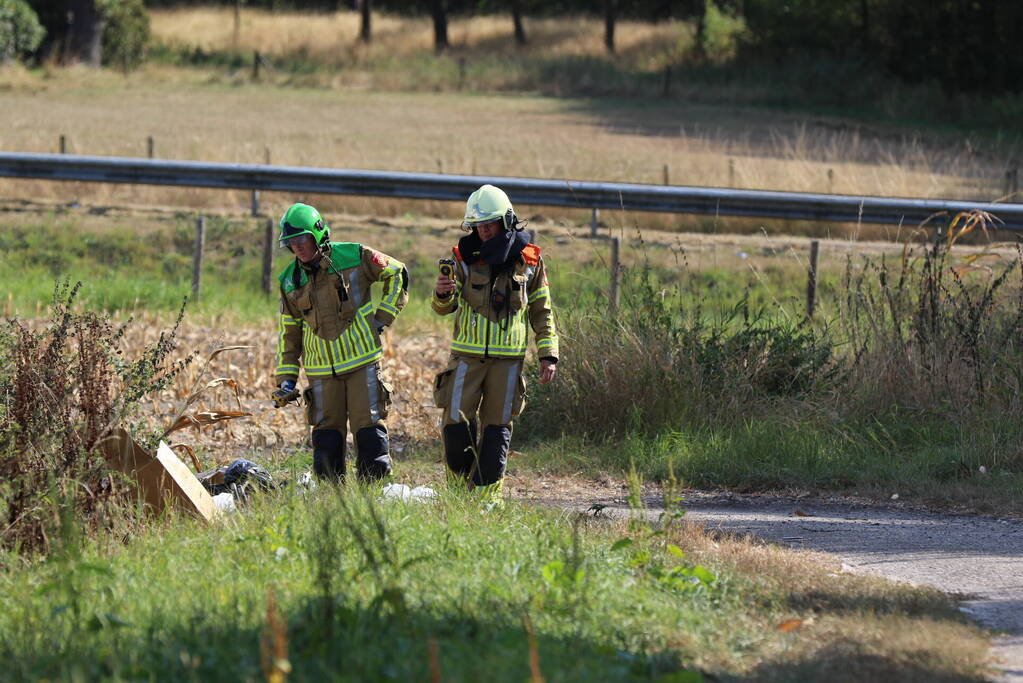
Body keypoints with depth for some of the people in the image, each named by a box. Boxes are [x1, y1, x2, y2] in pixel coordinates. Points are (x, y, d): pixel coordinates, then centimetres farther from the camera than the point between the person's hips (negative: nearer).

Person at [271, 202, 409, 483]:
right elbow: (288, 332, 14)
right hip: (322, 371, 3)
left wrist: (383, 315, 1)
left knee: (369, 427, -6)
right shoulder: (290, 280, 6)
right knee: (326, 438, 1)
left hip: (361, 362, -3)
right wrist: (286, 378, 9)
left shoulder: (354, 257, -5)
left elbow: (397, 274, 7)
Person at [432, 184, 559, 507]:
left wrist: (548, 354, 5)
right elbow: (445, 308, 1)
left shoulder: (528, 259, 3)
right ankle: (462, 483, 13)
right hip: (467, 355, 0)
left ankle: (489, 490, 6)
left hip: (508, 357, 0)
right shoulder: (465, 257, 2)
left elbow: (542, 311, 11)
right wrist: (443, 294, -23)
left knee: (497, 425, 1)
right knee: (456, 421, -4)